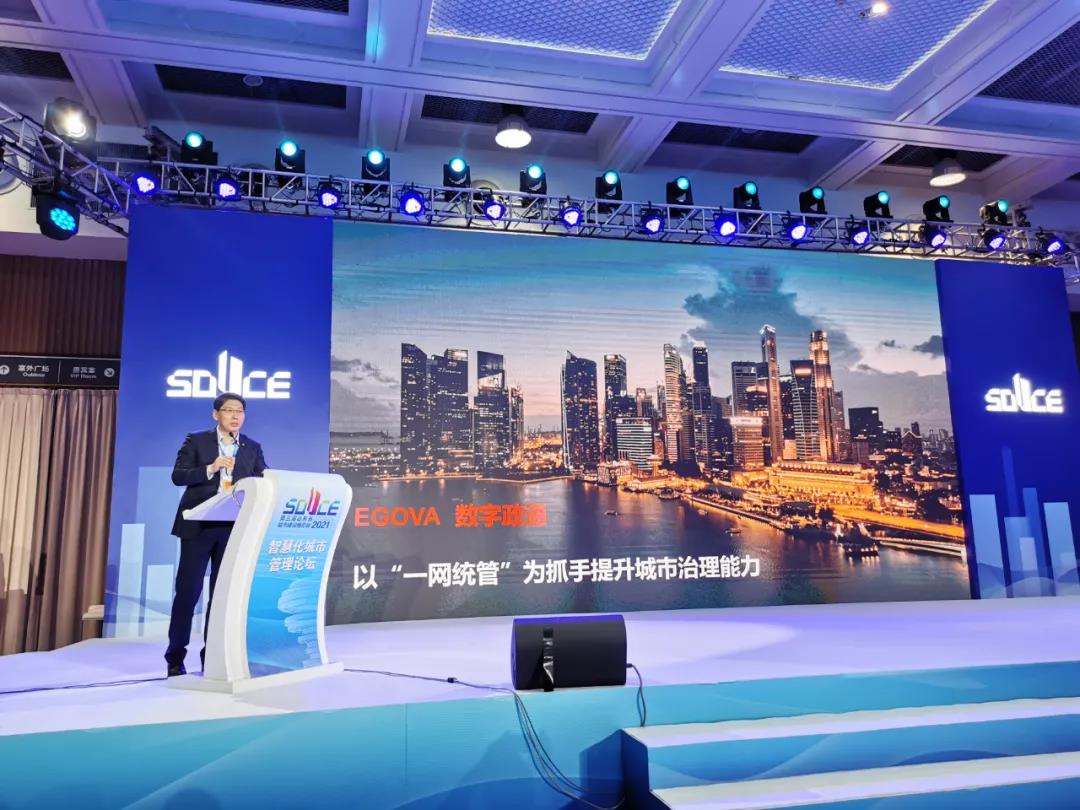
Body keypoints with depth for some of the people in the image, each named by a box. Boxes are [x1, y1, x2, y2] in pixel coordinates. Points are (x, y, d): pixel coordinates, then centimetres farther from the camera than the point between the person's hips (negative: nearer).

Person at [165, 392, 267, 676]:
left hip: (233, 528, 3)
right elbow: (177, 476, -6)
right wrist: (211, 468, -19)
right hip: (199, 526, -2)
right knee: (188, 590, 1)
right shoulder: (196, 440, 2)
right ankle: (175, 656, 14)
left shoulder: (253, 448, 9)